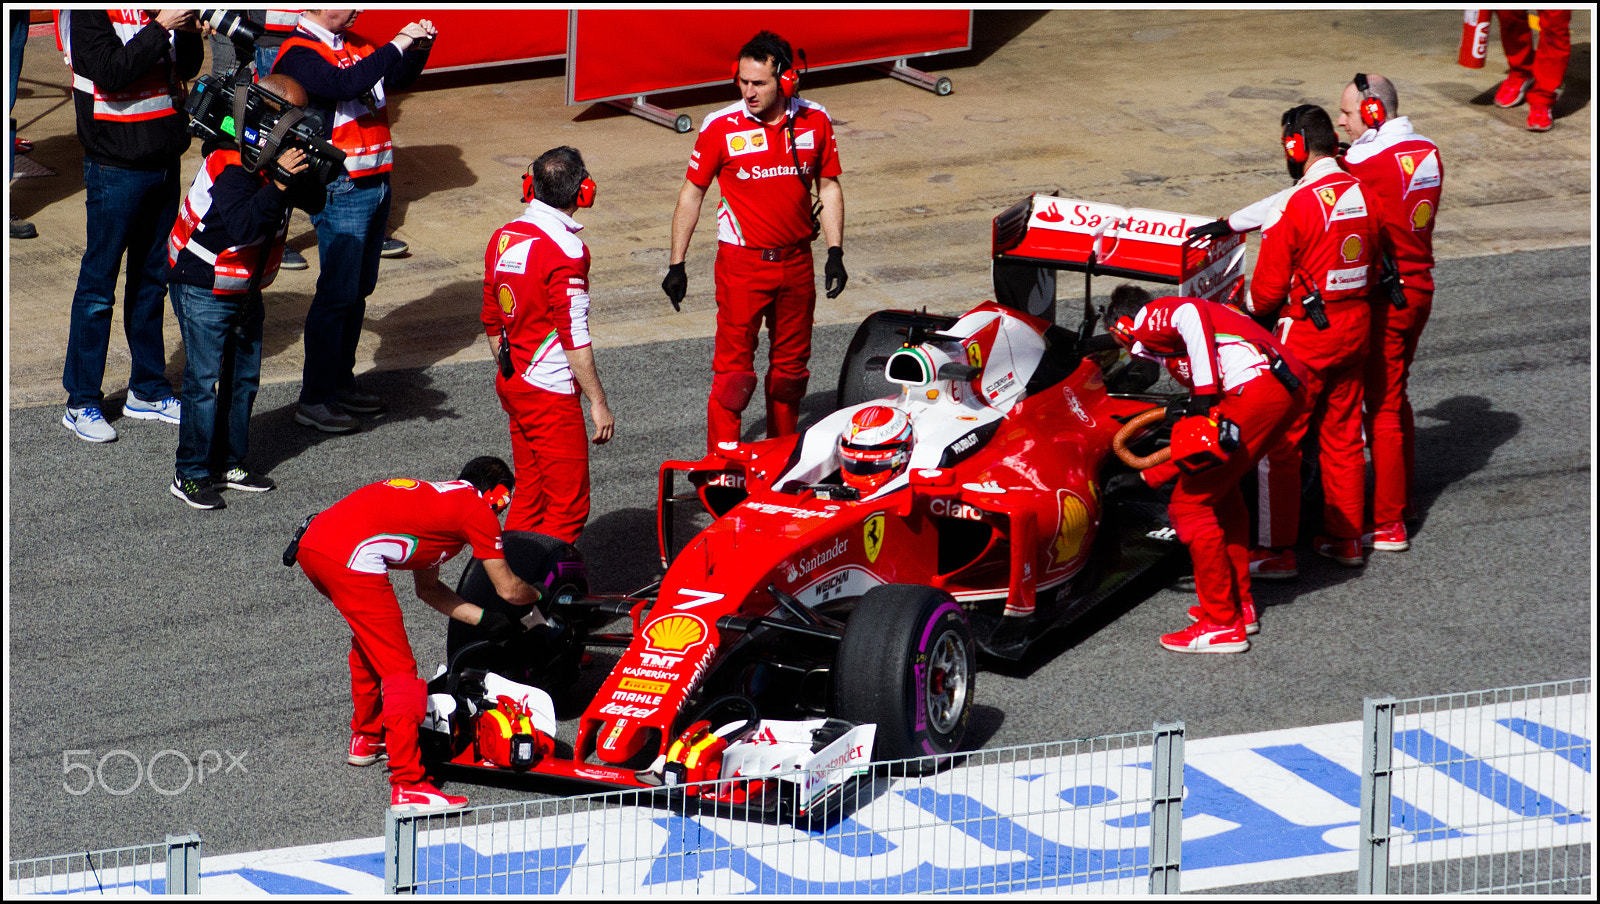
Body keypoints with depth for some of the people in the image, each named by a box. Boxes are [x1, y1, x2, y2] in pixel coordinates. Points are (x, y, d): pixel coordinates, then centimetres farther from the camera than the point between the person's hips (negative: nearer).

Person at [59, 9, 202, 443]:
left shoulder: (156, 9, 6)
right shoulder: (86, 12, -13)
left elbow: (186, 68, 8)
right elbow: (111, 72, -24)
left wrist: (189, 32, -10)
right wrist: (161, 28, -26)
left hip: (163, 159, 7)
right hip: (116, 166, -7)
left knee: (153, 278, 15)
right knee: (99, 283, 0)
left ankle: (148, 390, 26)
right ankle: (82, 403, 7)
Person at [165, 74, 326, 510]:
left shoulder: (273, 154, -1)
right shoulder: (232, 164, -27)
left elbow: (314, 201, 1)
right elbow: (244, 227, -39)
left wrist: (310, 170, -18)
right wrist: (279, 182, -45)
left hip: (245, 289, 9)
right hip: (203, 289, -9)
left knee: (244, 377, 13)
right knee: (205, 380, -6)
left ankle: (229, 463, 25)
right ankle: (191, 474, 2)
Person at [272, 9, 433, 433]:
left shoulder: (354, 45, 12)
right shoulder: (298, 55, -14)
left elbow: (399, 77, 22)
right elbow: (346, 84, -31)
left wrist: (419, 48, 2)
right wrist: (397, 45, -27)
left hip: (376, 183, 8)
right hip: (341, 190, -8)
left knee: (359, 288, 13)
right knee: (337, 292, -7)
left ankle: (340, 381, 23)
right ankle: (314, 398, -1)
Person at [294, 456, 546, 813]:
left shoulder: (434, 496, 32)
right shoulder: (479, 510, 9)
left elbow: (428, 588, 38)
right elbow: (508, 590, 14)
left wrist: (485, 618, 38)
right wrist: (538, 597, 35)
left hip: (310, 543, 9)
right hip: (350, 558, -9)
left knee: (368, 639, 33)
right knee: (398, 670, -3)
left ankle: (365, 739, 47)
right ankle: (408, 786, -8)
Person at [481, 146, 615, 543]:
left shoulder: (503, 238, 4)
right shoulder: (565, 250, -20)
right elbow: (574, 338, -20)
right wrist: (598, 403, -14)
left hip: (512, 386, 8)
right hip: (551, 392, -8)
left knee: (529, 497, 18)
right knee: (568, 507, -1)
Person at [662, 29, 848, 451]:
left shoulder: (815, 122, -1)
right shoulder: (721, 127, -10)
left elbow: (829, 187, 10)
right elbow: (692, 193, -1)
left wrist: (835, 253, 3)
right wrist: (676, 265, -2)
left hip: (797, 262, 4)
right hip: (742, 261, -3)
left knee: (791, 365, 14)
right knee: (734, 366, -7)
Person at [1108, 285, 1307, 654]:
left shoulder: (1146, 320, 11)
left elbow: (1190, 315, -15)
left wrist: (1203, 394, -15)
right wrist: (1149, 475, 38)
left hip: (1255, 388, -10)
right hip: (1291, 388, 10)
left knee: (1191, 504, 0)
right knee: (1220, 490, 28)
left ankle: (1223, 625, 3)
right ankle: (1240, 604, 32)